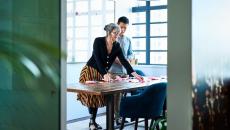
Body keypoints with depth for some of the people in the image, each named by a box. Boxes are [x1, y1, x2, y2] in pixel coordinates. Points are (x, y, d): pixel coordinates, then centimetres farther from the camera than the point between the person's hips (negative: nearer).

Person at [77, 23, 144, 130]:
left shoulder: (117, 46, -2)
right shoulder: (98, 41, -17)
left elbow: (123, 60, -8)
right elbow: (97, 59, -24)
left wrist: (134, 74, -19)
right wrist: (105, 74, -34)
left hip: (103, 73, 5)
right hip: (90, 71, -5)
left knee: (97, 96, 4)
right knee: (91, 95, -7)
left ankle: (94, 121, 13)